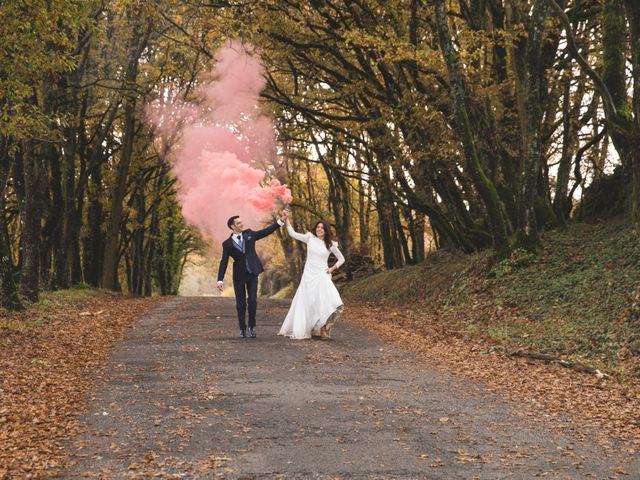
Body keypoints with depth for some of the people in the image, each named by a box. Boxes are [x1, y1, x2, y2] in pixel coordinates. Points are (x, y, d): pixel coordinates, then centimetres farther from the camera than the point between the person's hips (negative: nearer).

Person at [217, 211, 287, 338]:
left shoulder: (249, 234, 4)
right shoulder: (227, 244, -3)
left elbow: (267, 231, 6)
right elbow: (224, 263, -7)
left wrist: (282, 219, 0)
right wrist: (220, 280, -16)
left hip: (252, 274, 1)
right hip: (239, 276, -1)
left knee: (252, 300, -8)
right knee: (241, 303, 4)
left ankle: (252, 326, 10)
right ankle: (242, 328, 18)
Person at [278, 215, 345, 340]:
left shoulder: (330, 244, 4)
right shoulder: (310, 238, 4)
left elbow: (341, 259, 13)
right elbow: (293, 234, 0)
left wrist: (333, 268, -1)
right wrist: (287, 219, -6)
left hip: (322, 276, -1)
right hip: (308, 275, 1)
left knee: (324, 301, -18)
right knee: (305, 303, 4)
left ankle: (321, 330, -15)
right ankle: (300, 330, 15)